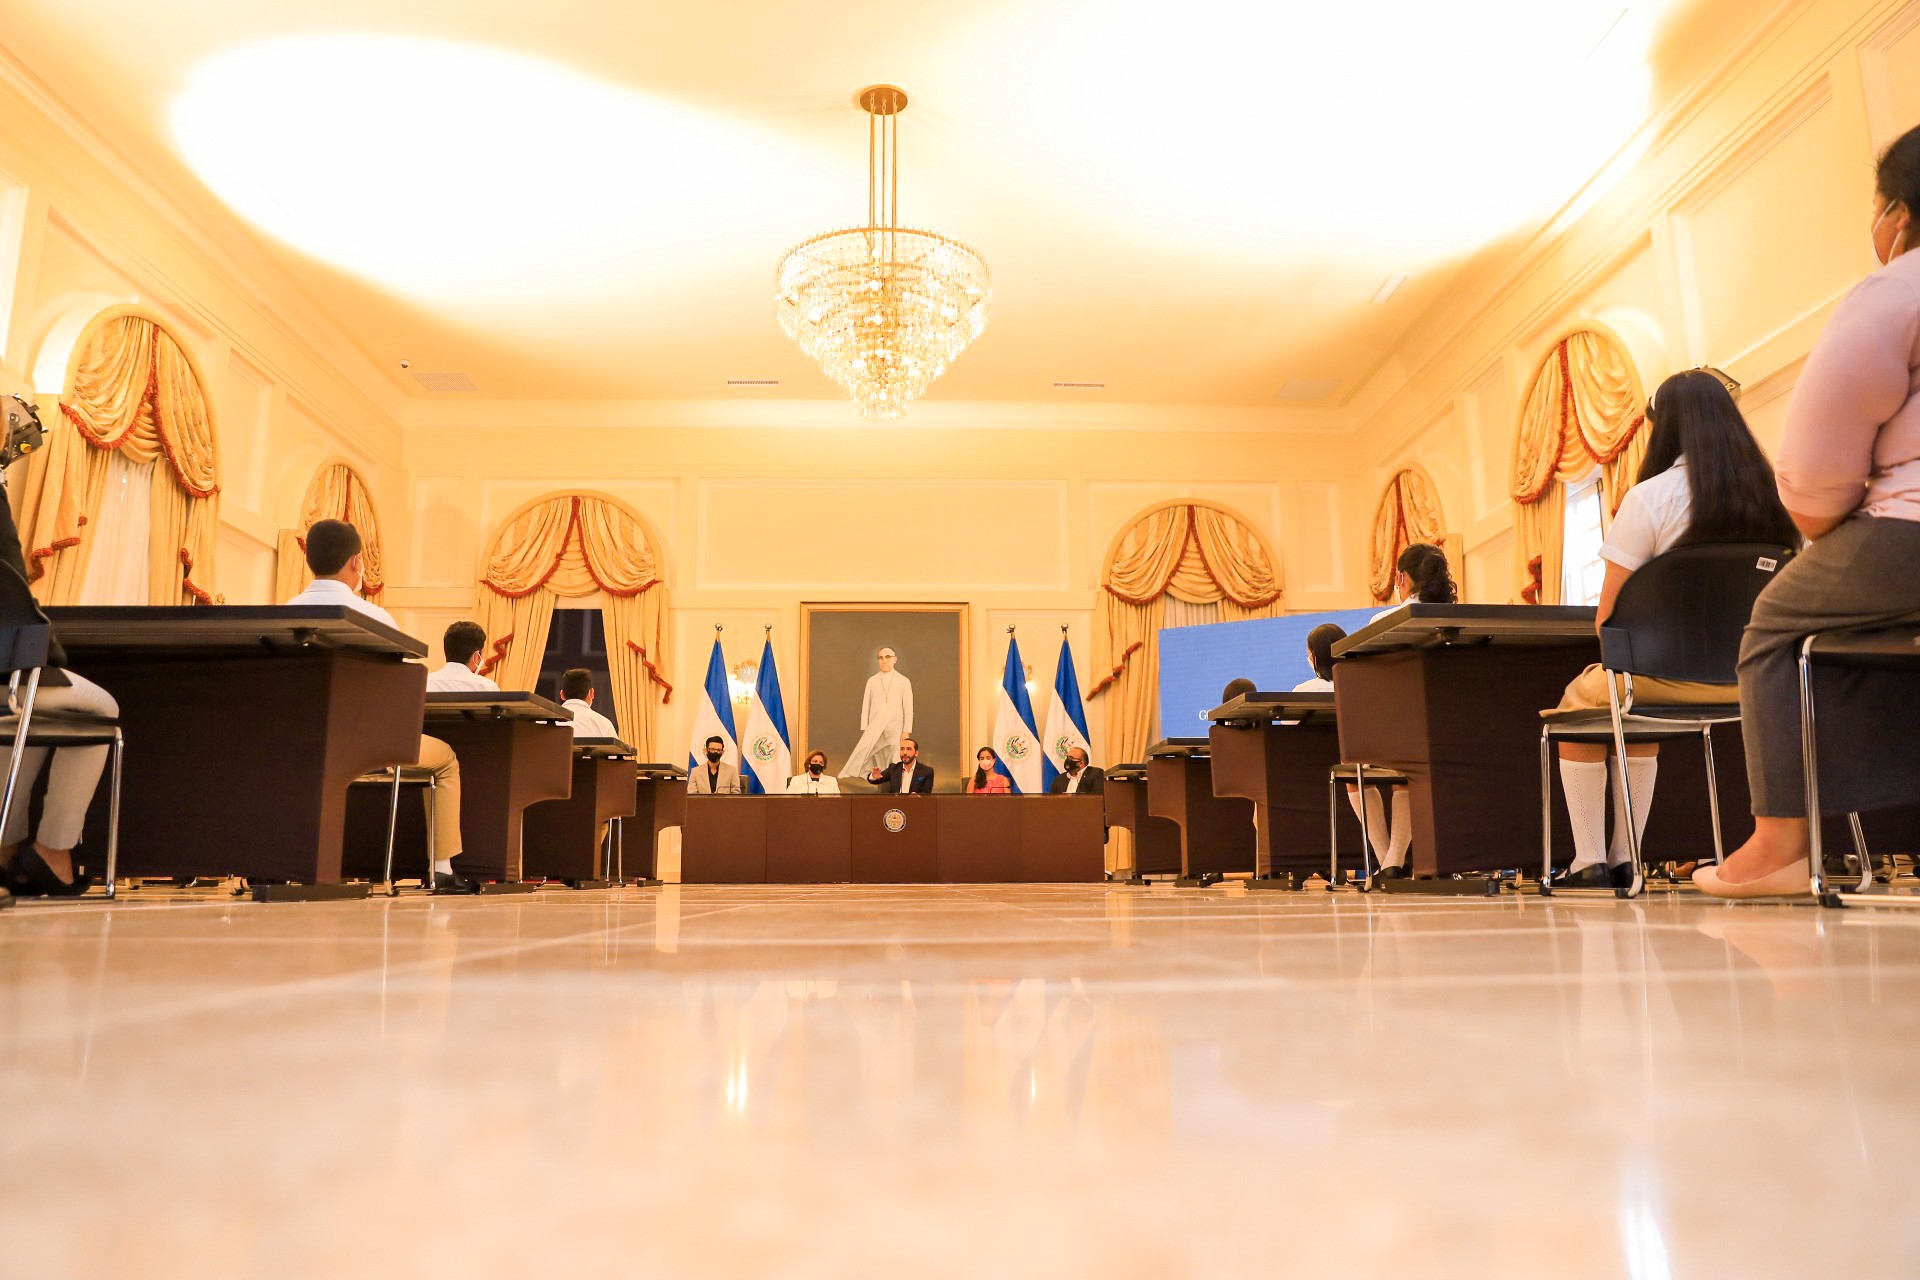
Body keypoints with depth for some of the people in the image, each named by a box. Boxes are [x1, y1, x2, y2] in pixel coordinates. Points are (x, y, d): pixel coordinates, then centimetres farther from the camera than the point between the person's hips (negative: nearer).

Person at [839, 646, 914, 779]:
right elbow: (865, 706, 9)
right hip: (874, 727, 1)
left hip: (895, 728, -1)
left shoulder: (903, 681, 6)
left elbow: (908, 709, 4)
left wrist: (906, 731, -4)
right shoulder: (872, 681, 10)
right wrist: (864, 730, 1)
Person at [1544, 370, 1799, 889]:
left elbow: (1607, 619, -13)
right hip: (1746, 680, 6)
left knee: (1577, 700, 24)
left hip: (1667, 673, -6)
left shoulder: (1648, 498, -13)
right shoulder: (1772, 496, 2)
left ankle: (1589, 861, 18)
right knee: (1639, 715, 34)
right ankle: (1624, 860, 33)